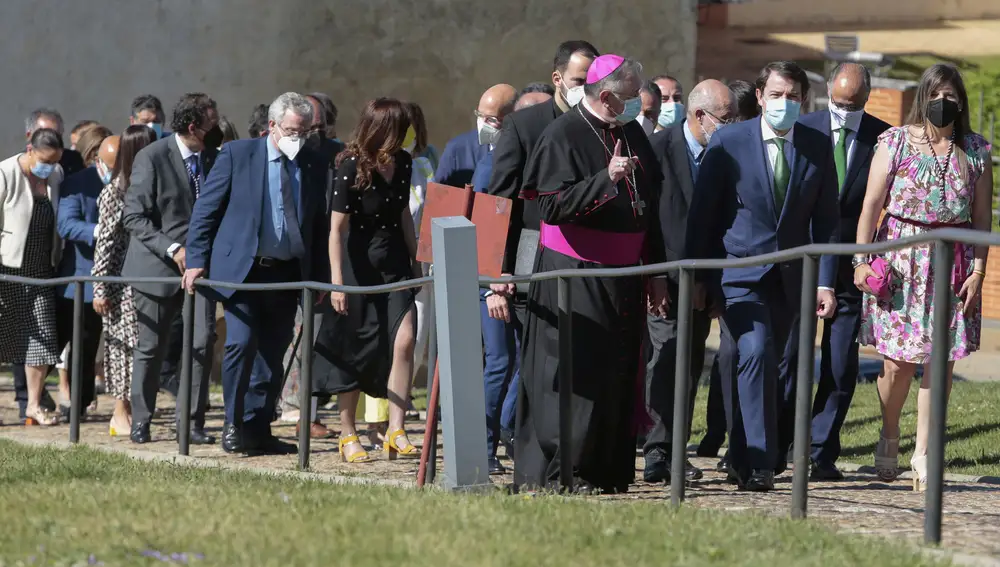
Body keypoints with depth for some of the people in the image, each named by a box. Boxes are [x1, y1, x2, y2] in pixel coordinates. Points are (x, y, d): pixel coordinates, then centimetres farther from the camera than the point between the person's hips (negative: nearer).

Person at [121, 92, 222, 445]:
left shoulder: (214, 158, 7)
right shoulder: (152, 158, -9)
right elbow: (134, 216, -12)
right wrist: (172, 249, -20)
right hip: (159, 267, -4)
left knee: (202, 343, -8)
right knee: (151, 347, 4)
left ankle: (192, 422, 1)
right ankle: (140, 422, 18)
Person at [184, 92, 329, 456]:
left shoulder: (314, 166, 8)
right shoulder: (238, 155, -1)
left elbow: (320, 226, 13)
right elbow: (205, 209, 0)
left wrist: (319, 277, 6)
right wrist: (196, 260, -7)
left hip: (288, 274, 4)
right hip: (241, 270, -4)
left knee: (272, 354, 6)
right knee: (241, 342, -15)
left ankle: (258, 429, 14)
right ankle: (234, 425, -4)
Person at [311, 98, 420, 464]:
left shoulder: (402, 163, 2)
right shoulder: (351, 167, -14)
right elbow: (337, 227, -14)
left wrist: (415, 261, 19)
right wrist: (337, 281, -19)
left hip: (395, 265, 4)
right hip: (358, 266, -4)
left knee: (403, 340, -11)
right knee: (355, 351, 4)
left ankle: (395, 433, -7)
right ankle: (347, 435, 16)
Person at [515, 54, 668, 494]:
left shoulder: (633, 134, 11)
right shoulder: (562, 136, -11)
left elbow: (651, 208, 18)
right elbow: (553, 206, -20)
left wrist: (656, 272, 17)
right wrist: (607, 179, -28)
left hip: (622, 276, 7)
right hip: (573, 274, -7)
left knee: (616, 374, 7)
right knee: (574, 374, -7)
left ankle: (606, 470, 14)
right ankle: (556, 470, -2)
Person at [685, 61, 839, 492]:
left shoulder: (817, 148, 4)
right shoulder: (728, 143, -3)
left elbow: (826, 219, 7)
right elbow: (702, 213, 0)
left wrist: (825, 281, 0)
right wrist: (697, 278, -3)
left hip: (789, 278, 3)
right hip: (737, 273, -3)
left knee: (770, 367, 6)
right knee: (756, 352, -20)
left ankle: (745, 461, 20)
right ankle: (757, 462, -20)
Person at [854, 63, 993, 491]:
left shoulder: (974, 151, 6)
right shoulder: (896, 142, 1)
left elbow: (982, 216, 5)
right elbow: (871, 204, -1)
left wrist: (978, 270, -4)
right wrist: (861, 260, -8)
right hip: (900, 260, -1)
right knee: (897, 361, -3)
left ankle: (923, 453, 6)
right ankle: (889, 435, 23)